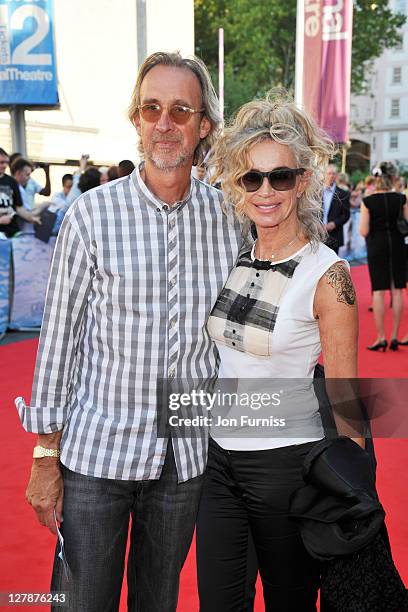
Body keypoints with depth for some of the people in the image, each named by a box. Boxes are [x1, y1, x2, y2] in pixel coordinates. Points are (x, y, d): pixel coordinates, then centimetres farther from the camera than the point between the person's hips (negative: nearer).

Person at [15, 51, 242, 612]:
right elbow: (59, 338, -6)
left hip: (188, 457, 3)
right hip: (95, 453, -2)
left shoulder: (228, 216, -1)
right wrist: (45, 456, -5)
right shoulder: (91, 216, -9)